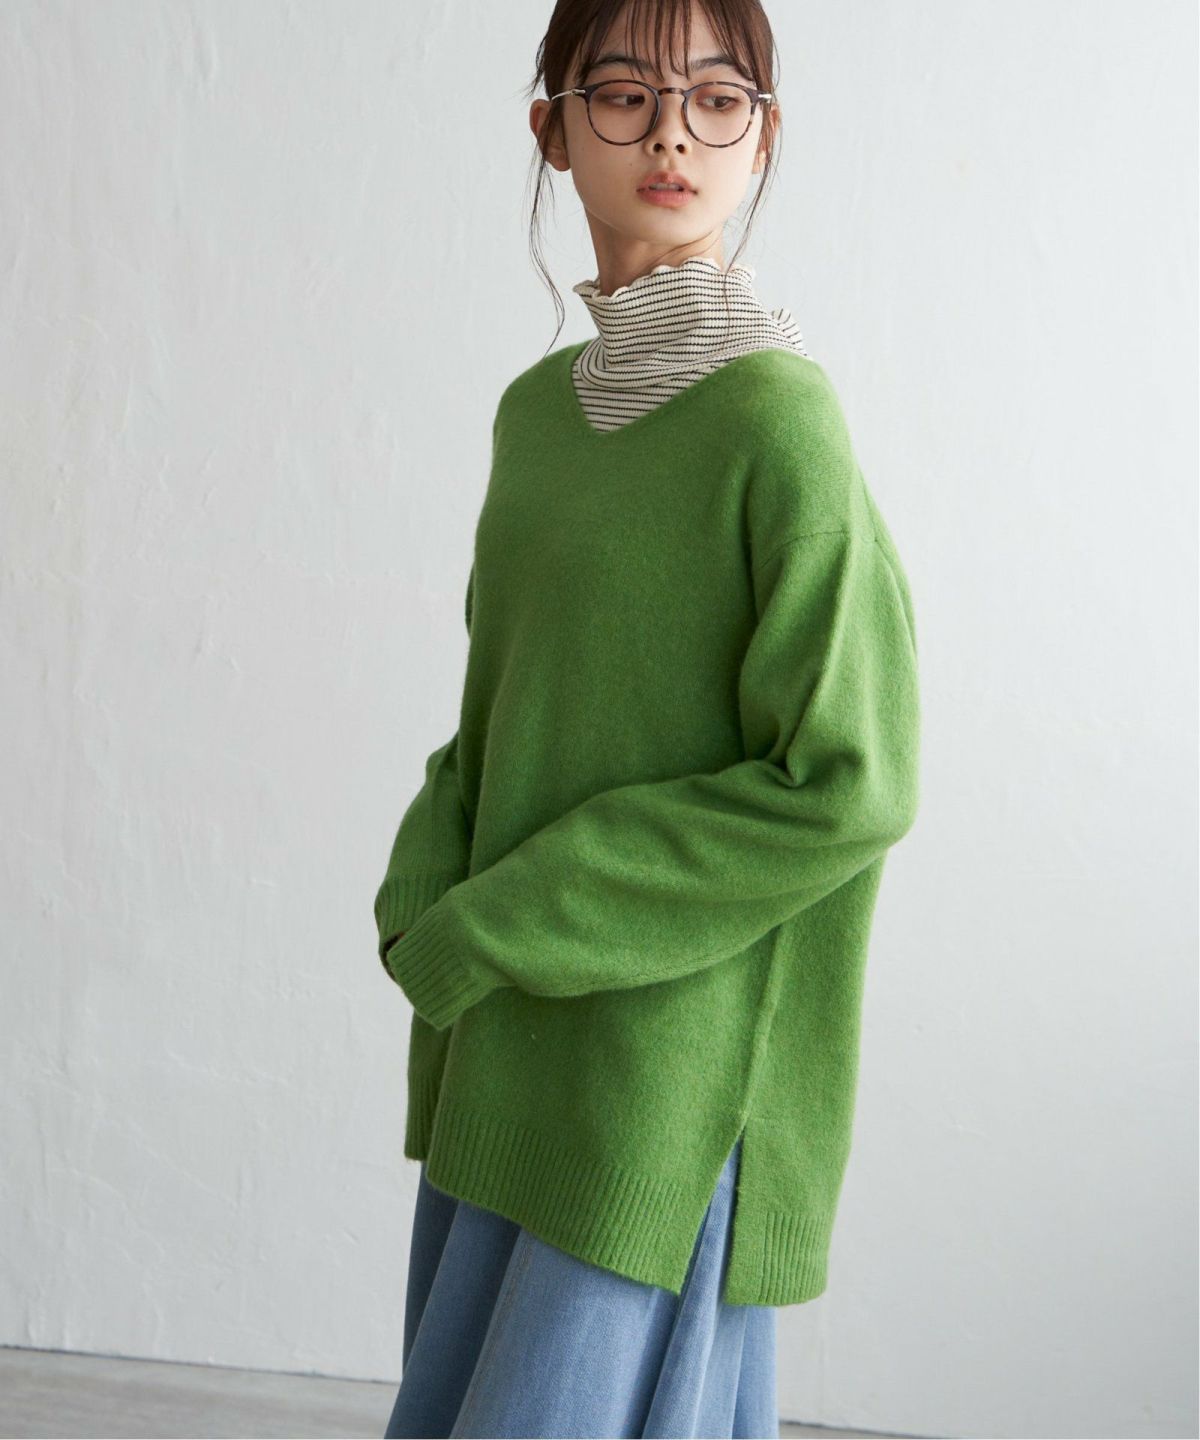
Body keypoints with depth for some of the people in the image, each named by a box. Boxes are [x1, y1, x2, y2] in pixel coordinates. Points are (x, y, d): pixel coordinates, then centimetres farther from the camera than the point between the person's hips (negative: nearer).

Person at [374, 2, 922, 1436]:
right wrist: (426, 898, -5)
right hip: (503, 1045, 7)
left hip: (667, 1061, -7)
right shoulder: (536, 408, 8)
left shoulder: (777, 414, -15)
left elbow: (846, 783, -18)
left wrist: (490, 931, -15)